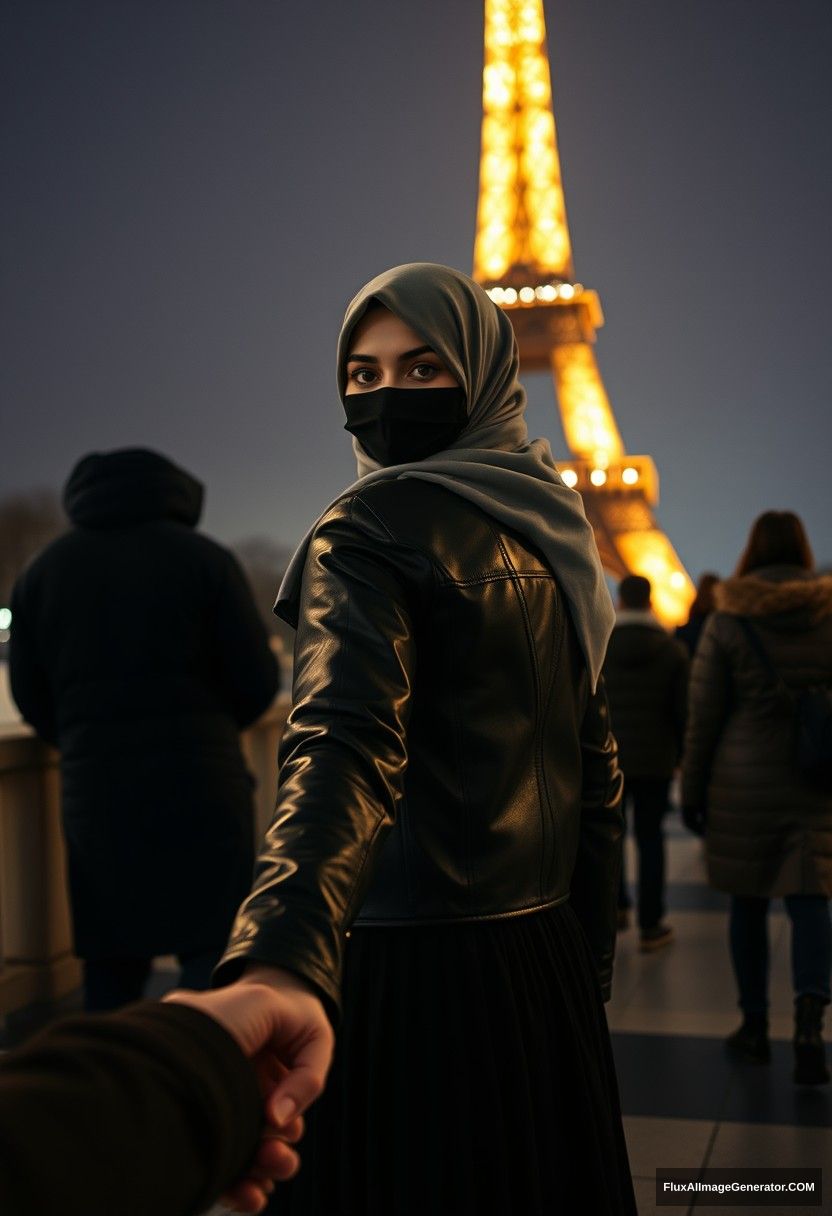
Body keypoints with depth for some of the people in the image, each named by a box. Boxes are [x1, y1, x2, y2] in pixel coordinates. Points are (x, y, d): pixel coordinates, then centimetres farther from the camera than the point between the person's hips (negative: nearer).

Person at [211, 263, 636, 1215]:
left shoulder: (372, 526, -14)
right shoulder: (547, 536, 10)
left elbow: (351, 743, -32)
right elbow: (595, 770, 13)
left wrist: (277, 967, -45)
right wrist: (589, 958, 21)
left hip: (413, 964, -7)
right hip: (547, 957, 7)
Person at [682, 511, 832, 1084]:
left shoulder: (727, 622, -5)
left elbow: (703, 716, -4)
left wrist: (691, 790, 4)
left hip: (743, 781, -1)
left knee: (748, 903, 12)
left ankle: (755, 1026, 21)